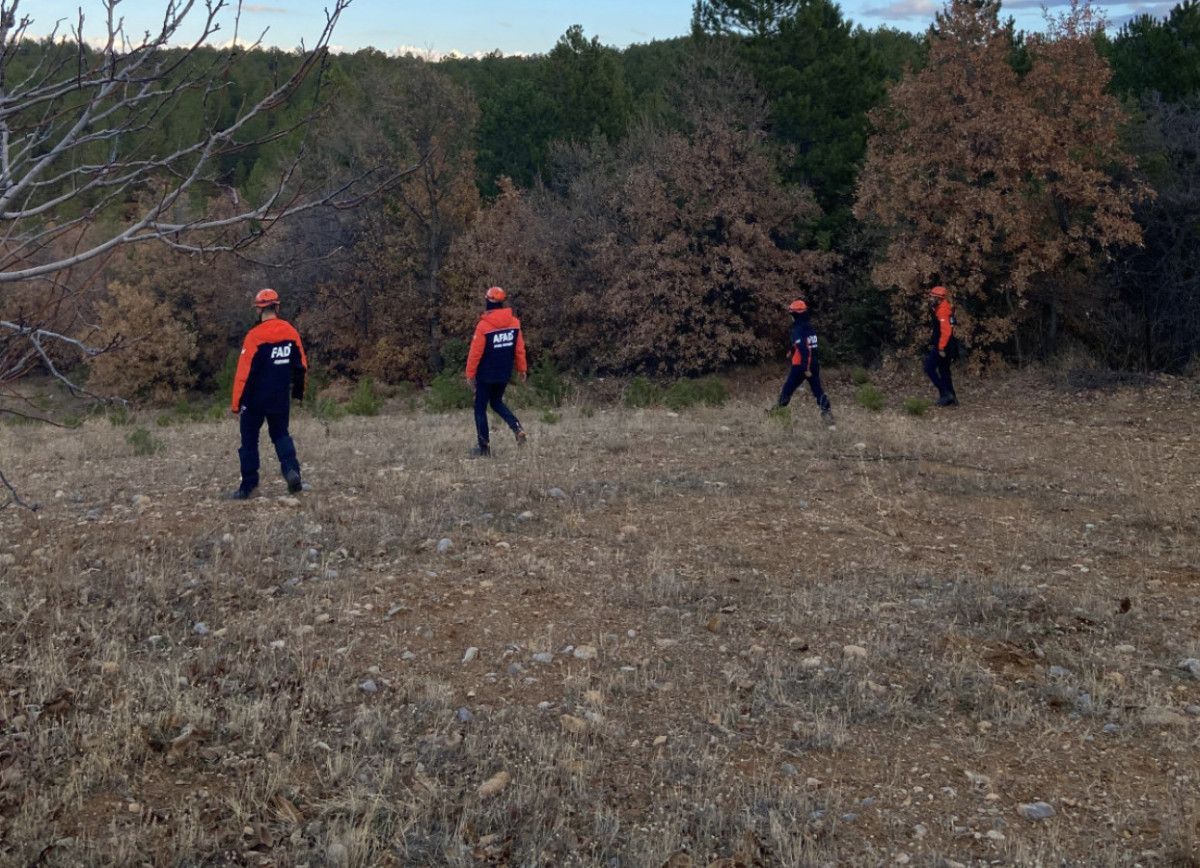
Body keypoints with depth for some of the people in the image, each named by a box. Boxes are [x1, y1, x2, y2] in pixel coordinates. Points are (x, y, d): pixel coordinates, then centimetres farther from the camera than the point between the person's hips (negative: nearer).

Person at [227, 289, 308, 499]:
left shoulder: (254, 336, -16)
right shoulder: (291, 332, 0)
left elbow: (244, 373, -15)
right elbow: (301, 366, 6)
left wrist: (236, 404, -10)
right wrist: (298, 392, 20)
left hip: (256, 398, -4)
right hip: (281, 398, 4)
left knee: (249, 440, 7)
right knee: (280, 434, 18)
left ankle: (248, 486, 9)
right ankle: (291, 470, -5)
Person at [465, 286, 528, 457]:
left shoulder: (483, 326, -18)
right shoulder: (514, 322, -4)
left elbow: (475, 352, -14)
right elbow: (520, 348, 3)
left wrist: (470, 374, -5)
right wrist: (522, 368, 14)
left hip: (486, 375, -5)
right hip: (505, 374, 5)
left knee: (480, 409, 8)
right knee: (497, 402, 24)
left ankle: (484, 447, 9)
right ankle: (517, 427, 1)